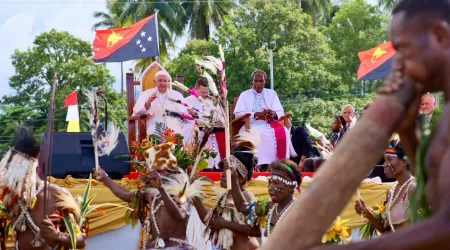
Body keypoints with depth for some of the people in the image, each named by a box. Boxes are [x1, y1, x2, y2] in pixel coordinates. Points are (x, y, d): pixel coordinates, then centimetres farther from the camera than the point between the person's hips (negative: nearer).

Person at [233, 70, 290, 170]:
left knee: (283, 132, -28)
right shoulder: (245, 95, 11)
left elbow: (280, 112, 10)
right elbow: (238, 114, -2)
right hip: (252, 125, -3)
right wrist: (257, 114, -15)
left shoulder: (272, 93, 19)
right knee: (258, 134, -37)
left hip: (269, 124, 3)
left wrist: (274, 114, -16)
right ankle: (262, 164, -36)